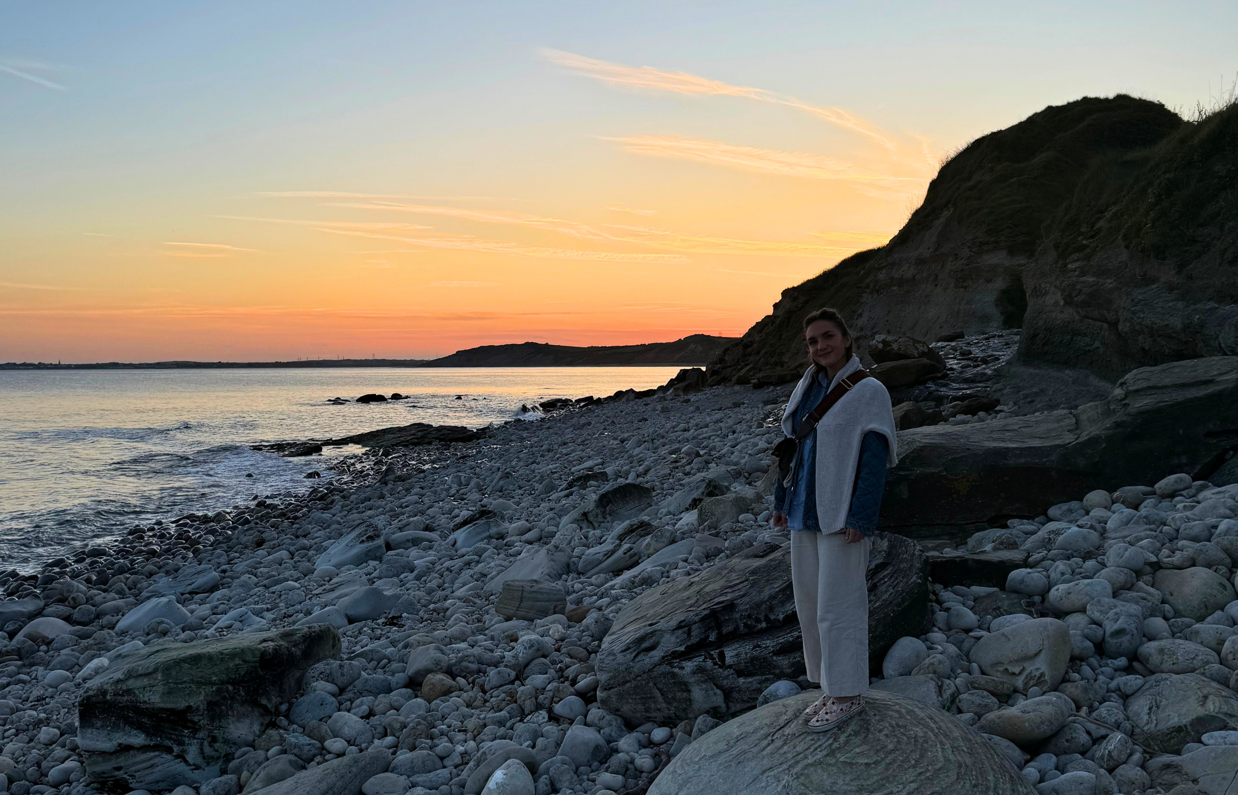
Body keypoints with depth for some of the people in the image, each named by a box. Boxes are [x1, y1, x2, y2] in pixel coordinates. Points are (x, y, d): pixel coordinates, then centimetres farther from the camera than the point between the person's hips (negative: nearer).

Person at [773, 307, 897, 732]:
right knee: (809, 603, 12)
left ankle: (848, 695, 13)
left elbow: (874, 459, -13)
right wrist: (782, 501, 15)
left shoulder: (868, 391, -10)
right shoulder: (808, 388, 9)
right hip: (805, 512, 7)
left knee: (838, 605, -2)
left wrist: (860, 518, -19)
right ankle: (831, 689, 26)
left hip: (842, 517, -7)